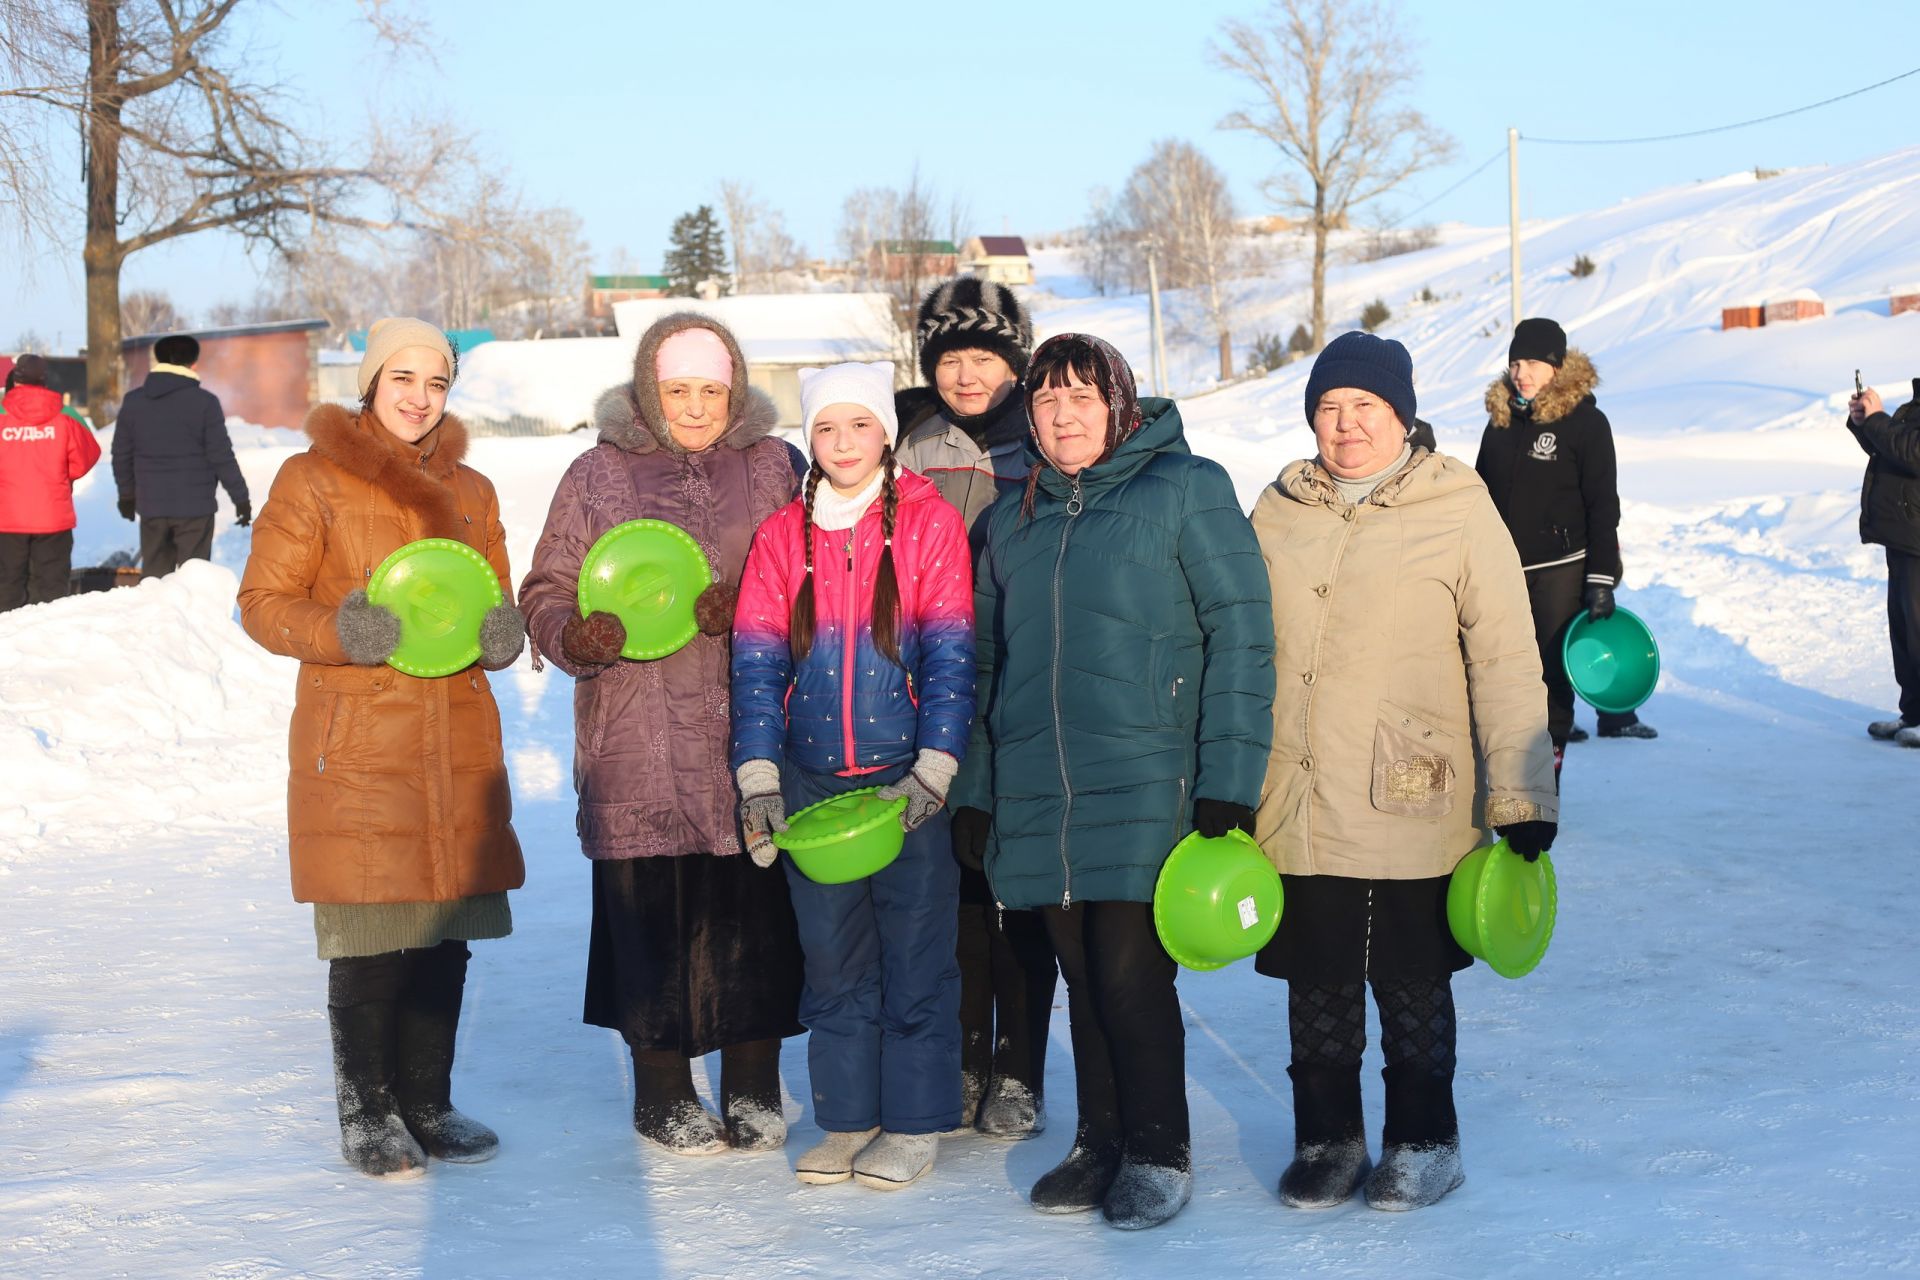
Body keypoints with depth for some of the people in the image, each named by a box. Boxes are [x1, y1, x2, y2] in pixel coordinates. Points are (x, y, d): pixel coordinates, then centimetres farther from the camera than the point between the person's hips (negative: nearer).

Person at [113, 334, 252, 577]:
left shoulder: (133, 401, 5)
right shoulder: (204, 402, -8)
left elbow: (122, 454, 11)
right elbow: (222, 456, -8)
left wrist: (126, 493, 24)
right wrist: (240, 497, 1)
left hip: (151, 506, 4)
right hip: (194, 506, -4)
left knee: (153, 578, 10)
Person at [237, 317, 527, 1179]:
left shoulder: (470, 491, 16)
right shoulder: (312, 480, 1)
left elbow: (496, 604, 20)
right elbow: (264, 602, -1)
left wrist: (501, 633, -4)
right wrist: (342, 631, -20)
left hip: (458, 741, 5)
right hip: (356, 743, -5)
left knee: (445, 934, 6)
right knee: (369, 940, -5)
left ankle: (425, 1104, 19)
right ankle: (369, 1114, 10)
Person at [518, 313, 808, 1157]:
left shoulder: (771, 467, 10)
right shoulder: (599, 475, 8)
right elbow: (547, 592, 9)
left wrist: (743, 610, -11)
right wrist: (576, 635, -13)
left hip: (750, 730, 1)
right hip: (637, 736, -1)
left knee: (754, 909, 0)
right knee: (650, 911, 0)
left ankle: (753, 1090, 16)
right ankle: (664, 1094, 16)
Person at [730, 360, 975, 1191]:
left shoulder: (929, 524, -3)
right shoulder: (781, 537, 5)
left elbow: (951, 658, -7)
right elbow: (756, 665, 3)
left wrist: (932, 775, -15)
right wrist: (759, 780, -5)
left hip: (910, 784, -3)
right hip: (813, 783, 3)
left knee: (916, 954, 3)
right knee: (831, 957, 9)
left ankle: (914, 1123, 15)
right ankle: (847, 1118, 20)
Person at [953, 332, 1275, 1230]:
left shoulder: (1185, 490, -1)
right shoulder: (1011, 521, 15)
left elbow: (1240, 634, -6)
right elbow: (986, 661, 20)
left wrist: (1229, 781, -12)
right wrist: (973, 791, 14)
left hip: (1145, 785, -5)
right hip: (1035, 795, 5)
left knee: (1131, 974, -5)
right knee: (1083, 979, 10)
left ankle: (1159, 1154, 11)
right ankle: (1100, 1144, 23)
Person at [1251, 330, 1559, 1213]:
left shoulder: (1458, 511, -5)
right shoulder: (1278, 511, 7)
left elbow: (1507, 661, -6)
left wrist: (1522, 796, -10)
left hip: (1411, 810, -3)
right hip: (1294, 805, 3)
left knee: (1412, 984, 9)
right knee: (1315, 984, 12)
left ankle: (1423, 1141, 27)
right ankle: (1327, 1140, 28)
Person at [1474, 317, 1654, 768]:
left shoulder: (1585, 422, -4)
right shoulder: (1501, 418, 10)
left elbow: (1603, 507, -6)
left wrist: (1601, 579, -12)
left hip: (1559, 572, -4)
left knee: (1554, 672, -1)